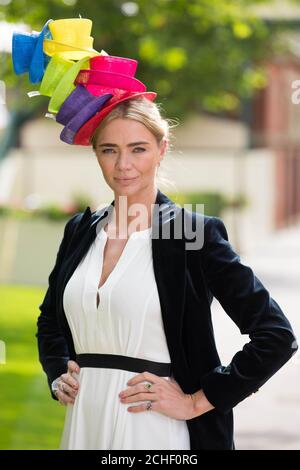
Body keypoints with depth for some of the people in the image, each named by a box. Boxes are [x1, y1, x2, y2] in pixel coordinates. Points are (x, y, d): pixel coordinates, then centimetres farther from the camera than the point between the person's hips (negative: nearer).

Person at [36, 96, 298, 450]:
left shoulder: (195, 232, -8)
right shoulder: (79, 231, 8)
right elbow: (49, 320, 26)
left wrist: (198, 401, -10)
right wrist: (58, 375, 8)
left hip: (154, 431, -5)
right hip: (83, 424, 5)